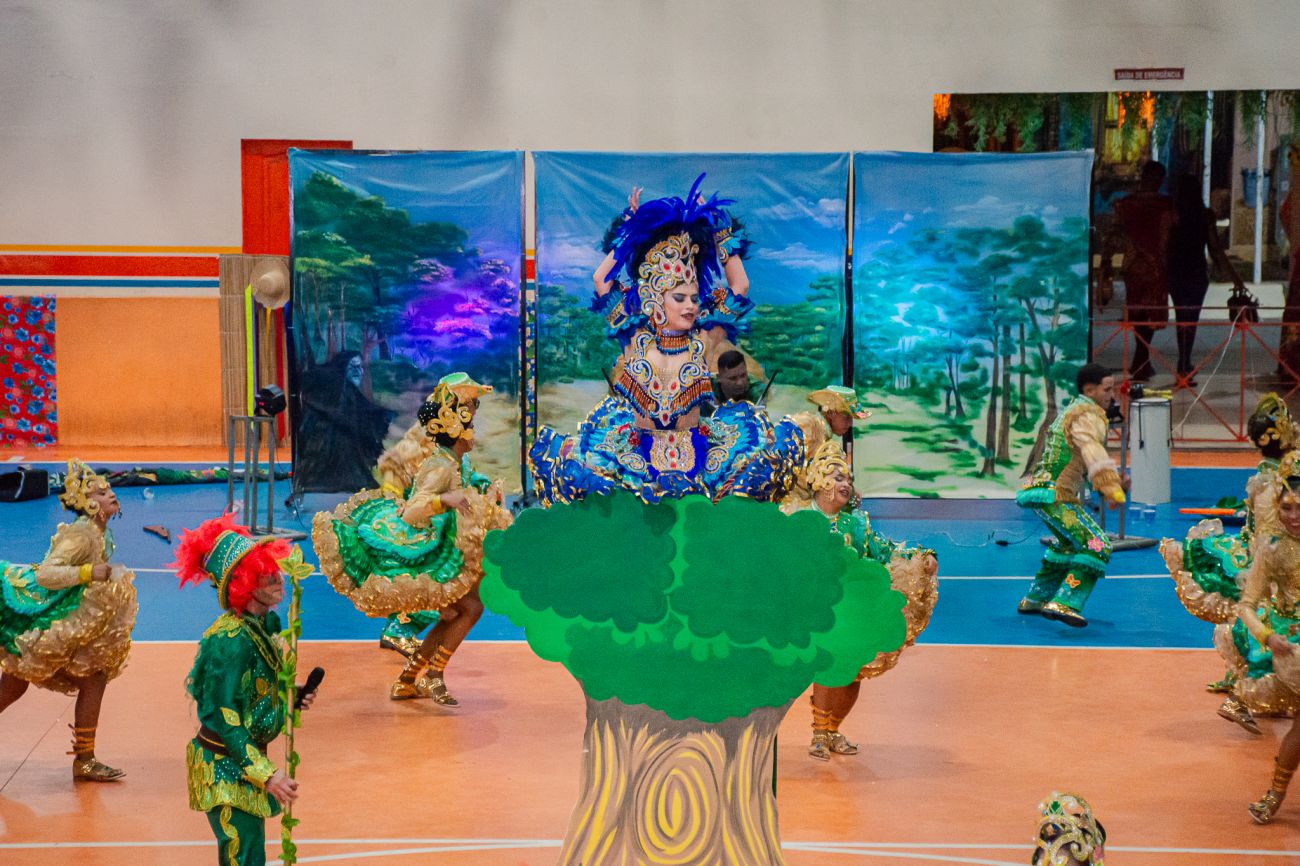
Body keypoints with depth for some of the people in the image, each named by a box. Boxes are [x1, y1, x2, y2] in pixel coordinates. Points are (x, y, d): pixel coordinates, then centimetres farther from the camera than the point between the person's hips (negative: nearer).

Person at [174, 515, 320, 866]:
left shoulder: (264, 624, 3)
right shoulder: (232, 639, -24)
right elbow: (222, 718, -24)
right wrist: (265, 774, -26)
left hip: (249, 758, 9)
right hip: (225, 767, -9)